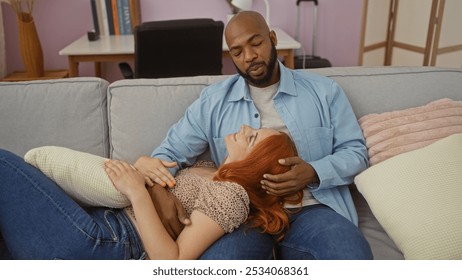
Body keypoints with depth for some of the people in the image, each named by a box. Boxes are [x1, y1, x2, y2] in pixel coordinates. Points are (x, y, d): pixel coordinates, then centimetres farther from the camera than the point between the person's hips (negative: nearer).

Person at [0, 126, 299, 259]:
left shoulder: (232, 195, -13)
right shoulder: (209, 170, 14)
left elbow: (173, 261, -20)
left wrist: (138, 192, -22)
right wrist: (142, 166, -1)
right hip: (104, 220, 9)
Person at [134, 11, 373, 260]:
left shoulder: (324, 90, 10)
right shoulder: (213, 100, 10)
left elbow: (355, 152, 9)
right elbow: (171, 151, 10)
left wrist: (314, 174, -12)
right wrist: (161, 191, -12)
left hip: (312, 209, 1)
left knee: (354, 257, -30)